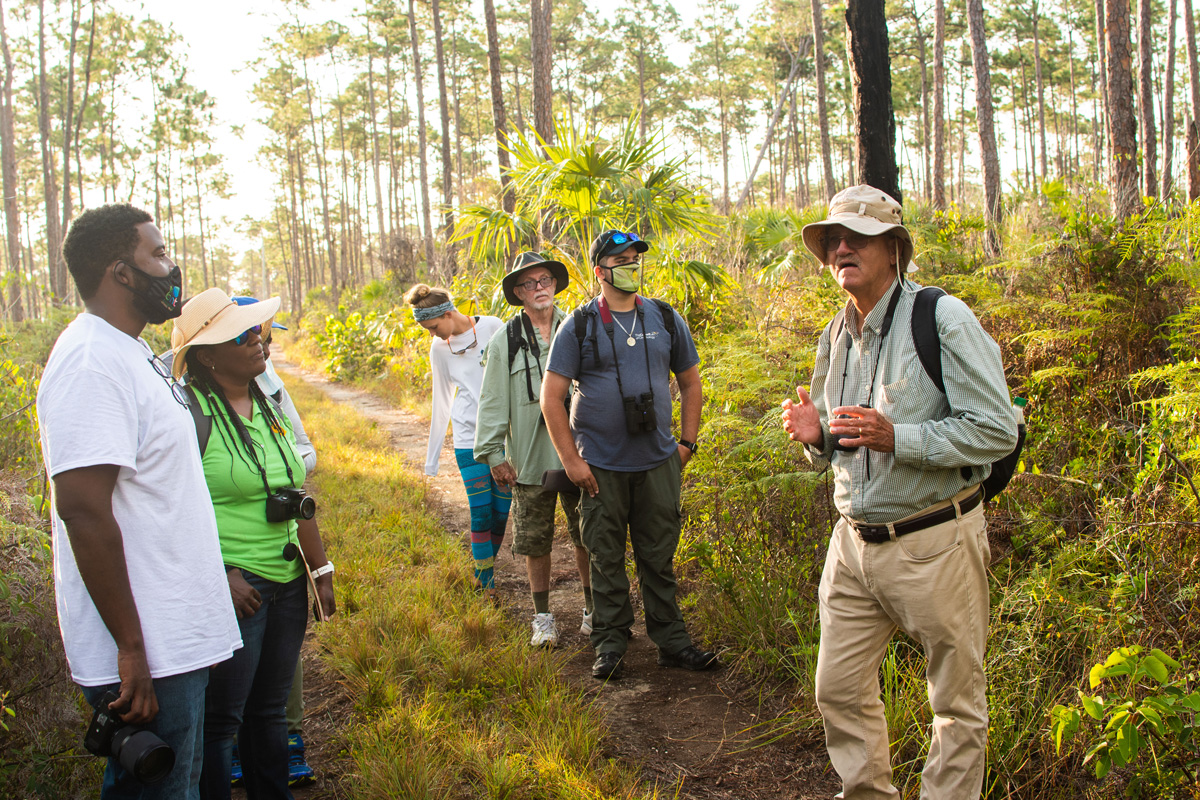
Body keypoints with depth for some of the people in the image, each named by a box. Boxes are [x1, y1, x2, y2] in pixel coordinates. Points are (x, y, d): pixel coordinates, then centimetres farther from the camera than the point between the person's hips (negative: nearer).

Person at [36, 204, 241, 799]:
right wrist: (131, 649, -23)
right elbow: (83, 508, -25)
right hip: (146, 658, -10)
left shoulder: (130, 351, 13)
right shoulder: (92, 361, -19)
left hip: (175, 639, 10)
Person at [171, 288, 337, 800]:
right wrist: (218, 577, -20)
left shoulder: (268, 406, 11)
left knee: (269, 710, 18)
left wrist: (321, 571, 16)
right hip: (233, 586, -7)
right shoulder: (190, 411, -13)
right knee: (220, 718, 3)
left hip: (287, 583, 7)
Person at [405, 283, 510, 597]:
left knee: (501, 511, 2)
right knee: (481, 512, -6)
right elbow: (442, 401, 15)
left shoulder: (492, 328, -4)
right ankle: (486, 584, 3)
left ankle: (484, 569, 22)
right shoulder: (439, 348, 6)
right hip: (468, 438, 1)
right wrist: (432, 456, 18)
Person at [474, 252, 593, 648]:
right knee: (535, 542, 6)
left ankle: (592, 610, 24)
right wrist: (494, 454, -3)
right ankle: (543, 618, 22)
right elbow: (493, 402, 3)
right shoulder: (505, 342, 2)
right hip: (530, 458, 0)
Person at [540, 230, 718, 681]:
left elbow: (690, 383, 15)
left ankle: (671, 641, 20)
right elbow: (551, 397, -4)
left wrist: (687, 442, 8)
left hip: (659, 462, 2)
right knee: (607, 559, 7)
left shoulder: (666, 319, 6)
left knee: (659, 558, 9)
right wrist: (571, 460, -7)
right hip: (601, 467, -2)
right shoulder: (579, 326, -3)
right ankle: (610, 642, 21)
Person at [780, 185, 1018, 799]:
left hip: (934, 542, -6)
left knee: (957, 702, 8)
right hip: (854, 539, 7)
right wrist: (815, 435, -2)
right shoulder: (834, 338, 11)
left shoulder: (942, 319, -11)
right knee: (839, 691, 12)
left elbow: (997, 430, -15)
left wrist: (896, 437, -25)